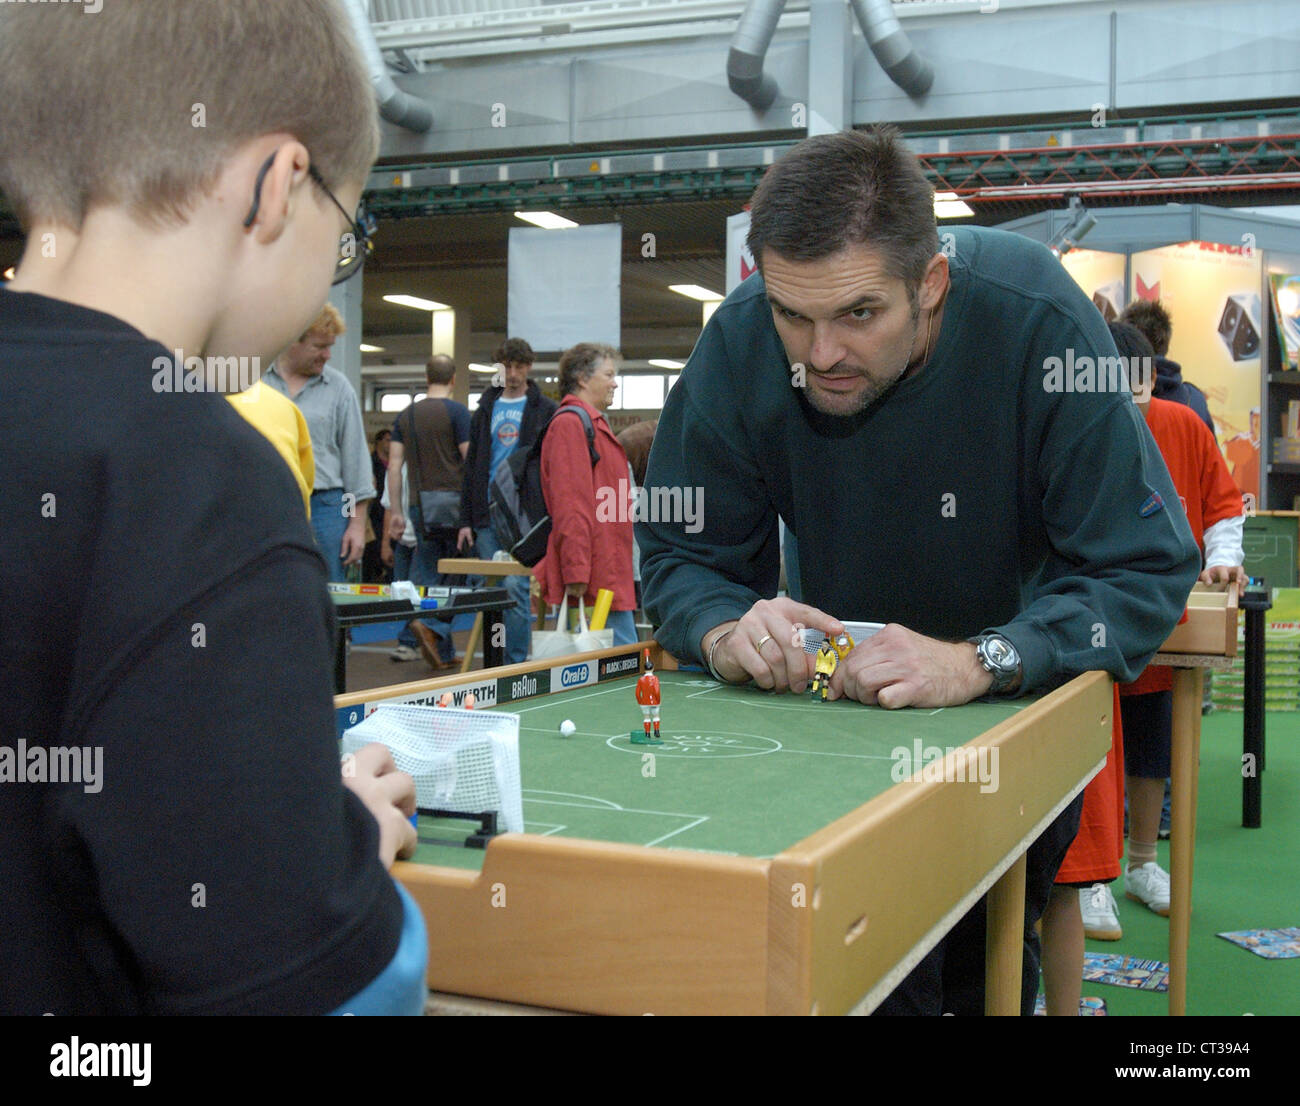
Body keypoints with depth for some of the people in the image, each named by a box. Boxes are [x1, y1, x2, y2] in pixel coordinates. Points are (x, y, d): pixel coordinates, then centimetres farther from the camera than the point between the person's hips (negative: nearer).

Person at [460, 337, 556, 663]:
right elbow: (471, 465, 15)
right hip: (488, 515, 4)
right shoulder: (486, 409, 15)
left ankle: (515, 663, -5)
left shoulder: (545, 410, 3)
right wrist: (466, 518, 10)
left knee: (515, 587, -11)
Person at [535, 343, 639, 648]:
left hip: (611, 576, 11)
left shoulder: (593, 423, 23)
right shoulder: (570, 422, -11)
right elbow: (569, 503, -19)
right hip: (594, 579, -11)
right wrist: (576, 573, -23)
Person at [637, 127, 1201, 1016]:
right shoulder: (740, 343, -24)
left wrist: (979, 663, -45)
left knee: (990, 970, 10)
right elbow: (680, 553, -15)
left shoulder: (1036, 319, -32)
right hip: (842, 691, 1)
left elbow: (1148, 569, -30)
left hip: (1020, 681, -1)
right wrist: (724, 632, -38)